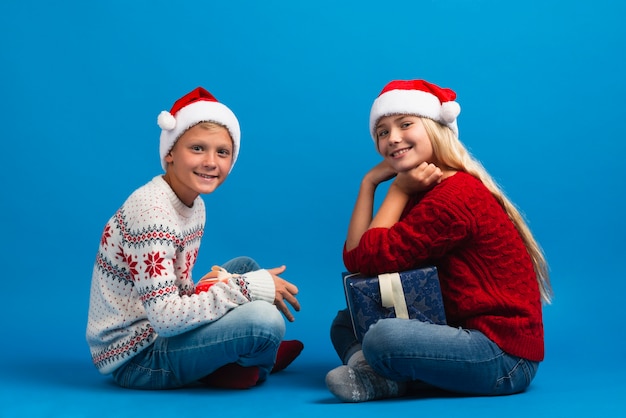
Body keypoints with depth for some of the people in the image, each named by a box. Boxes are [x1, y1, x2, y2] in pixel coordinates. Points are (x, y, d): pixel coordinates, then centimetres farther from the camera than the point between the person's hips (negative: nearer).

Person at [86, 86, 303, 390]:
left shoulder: (195, 205, 4)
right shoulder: (151, 212, -24)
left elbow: (178, 290, 8)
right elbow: (166, 317, -29)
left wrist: (225, 284, -11)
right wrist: (250, 287, -24)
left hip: (158, 330, 9)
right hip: (134, 356, -9)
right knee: (264, 321, -25)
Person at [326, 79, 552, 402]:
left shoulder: (454, 197, -18)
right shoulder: (422, 193, 11)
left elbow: (370, 258, -16)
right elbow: (354, 258, 0)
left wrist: (397, 190, -7)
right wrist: (369, 182, -2)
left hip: (505, 355, -10)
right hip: (465, 332, 10)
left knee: (382, 337, -33)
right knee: (345, 323, 14)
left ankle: (375, 373, -2)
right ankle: (385, 375, -11)